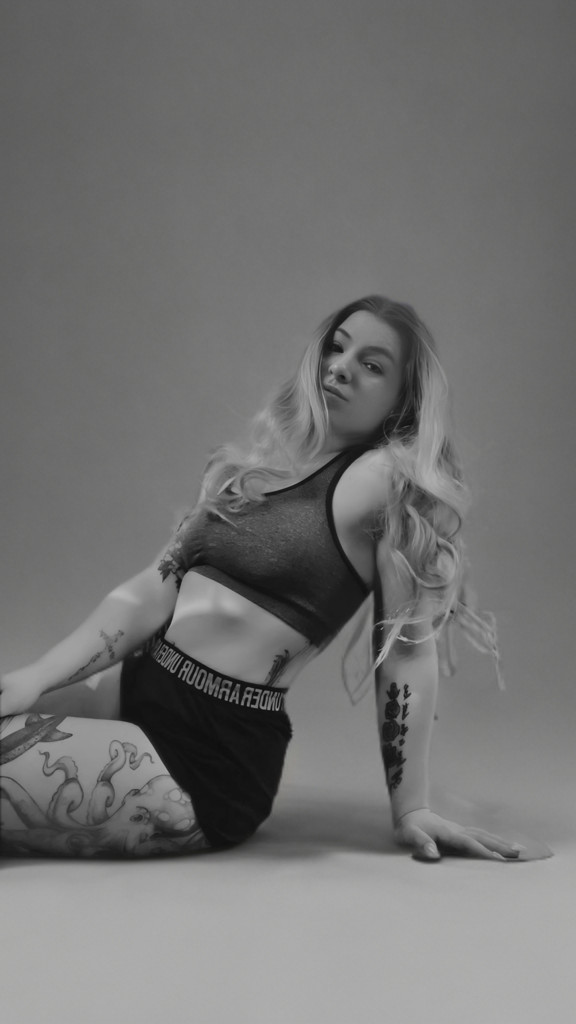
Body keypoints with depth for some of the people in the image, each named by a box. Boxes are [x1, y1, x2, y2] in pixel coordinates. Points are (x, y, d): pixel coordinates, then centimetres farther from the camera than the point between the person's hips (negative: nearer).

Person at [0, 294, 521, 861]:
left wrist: (411, 809, -8)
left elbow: (409, 649, -8)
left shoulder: (388, 477, -7)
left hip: (213, 756, -7)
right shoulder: (253, 467, 13)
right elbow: (153, 590, 8)